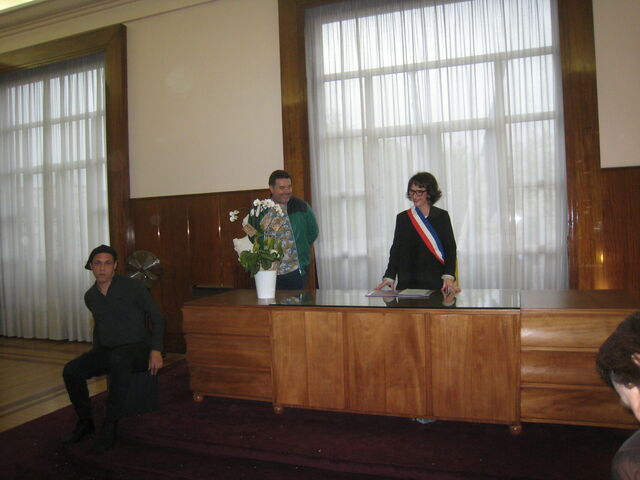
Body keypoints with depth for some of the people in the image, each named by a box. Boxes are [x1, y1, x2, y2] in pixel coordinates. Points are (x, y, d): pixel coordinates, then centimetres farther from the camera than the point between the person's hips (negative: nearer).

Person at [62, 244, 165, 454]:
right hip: (106, 350, 6)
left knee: (119, 360, -39)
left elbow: (157, 317, -7)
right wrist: (95, 354, 15)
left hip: (136, 348, -6)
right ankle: (85, 422, 2)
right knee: (71, 370, -19)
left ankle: (110, 426, -30)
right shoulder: (90, 296, 9)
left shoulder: (133, 287, -9)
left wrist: (156, 350, -16)